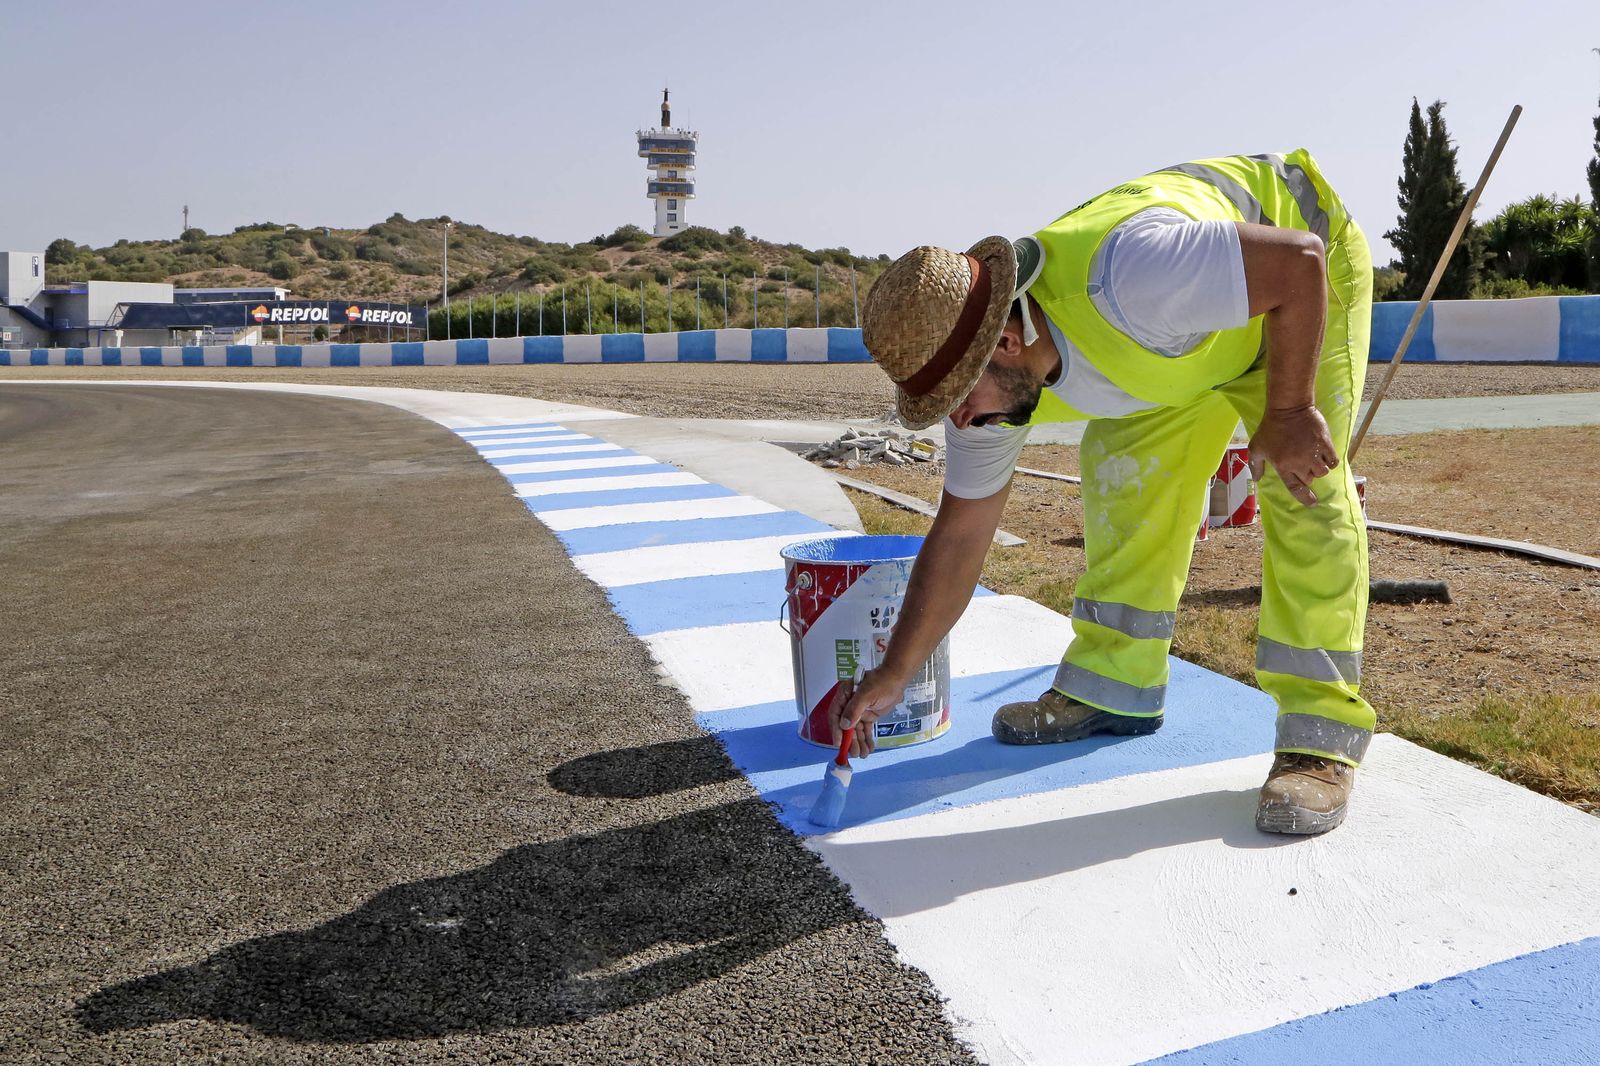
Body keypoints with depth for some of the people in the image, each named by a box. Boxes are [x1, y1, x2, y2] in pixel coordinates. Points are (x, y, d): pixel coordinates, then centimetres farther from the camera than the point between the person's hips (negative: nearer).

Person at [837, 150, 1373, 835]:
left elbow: (1299, 262, -34)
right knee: (1121, 472, -2)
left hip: (1303, 278, -6)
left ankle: (1322, 733, -12)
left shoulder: (1121, 273, -44)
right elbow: (960, 535, -9)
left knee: (1304, 492, -19)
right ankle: (1114, 684, 10)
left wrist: (1287, 414, -28)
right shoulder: (989, 377, -18)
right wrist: (892, 676, -5)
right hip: (1191, 329, 6)